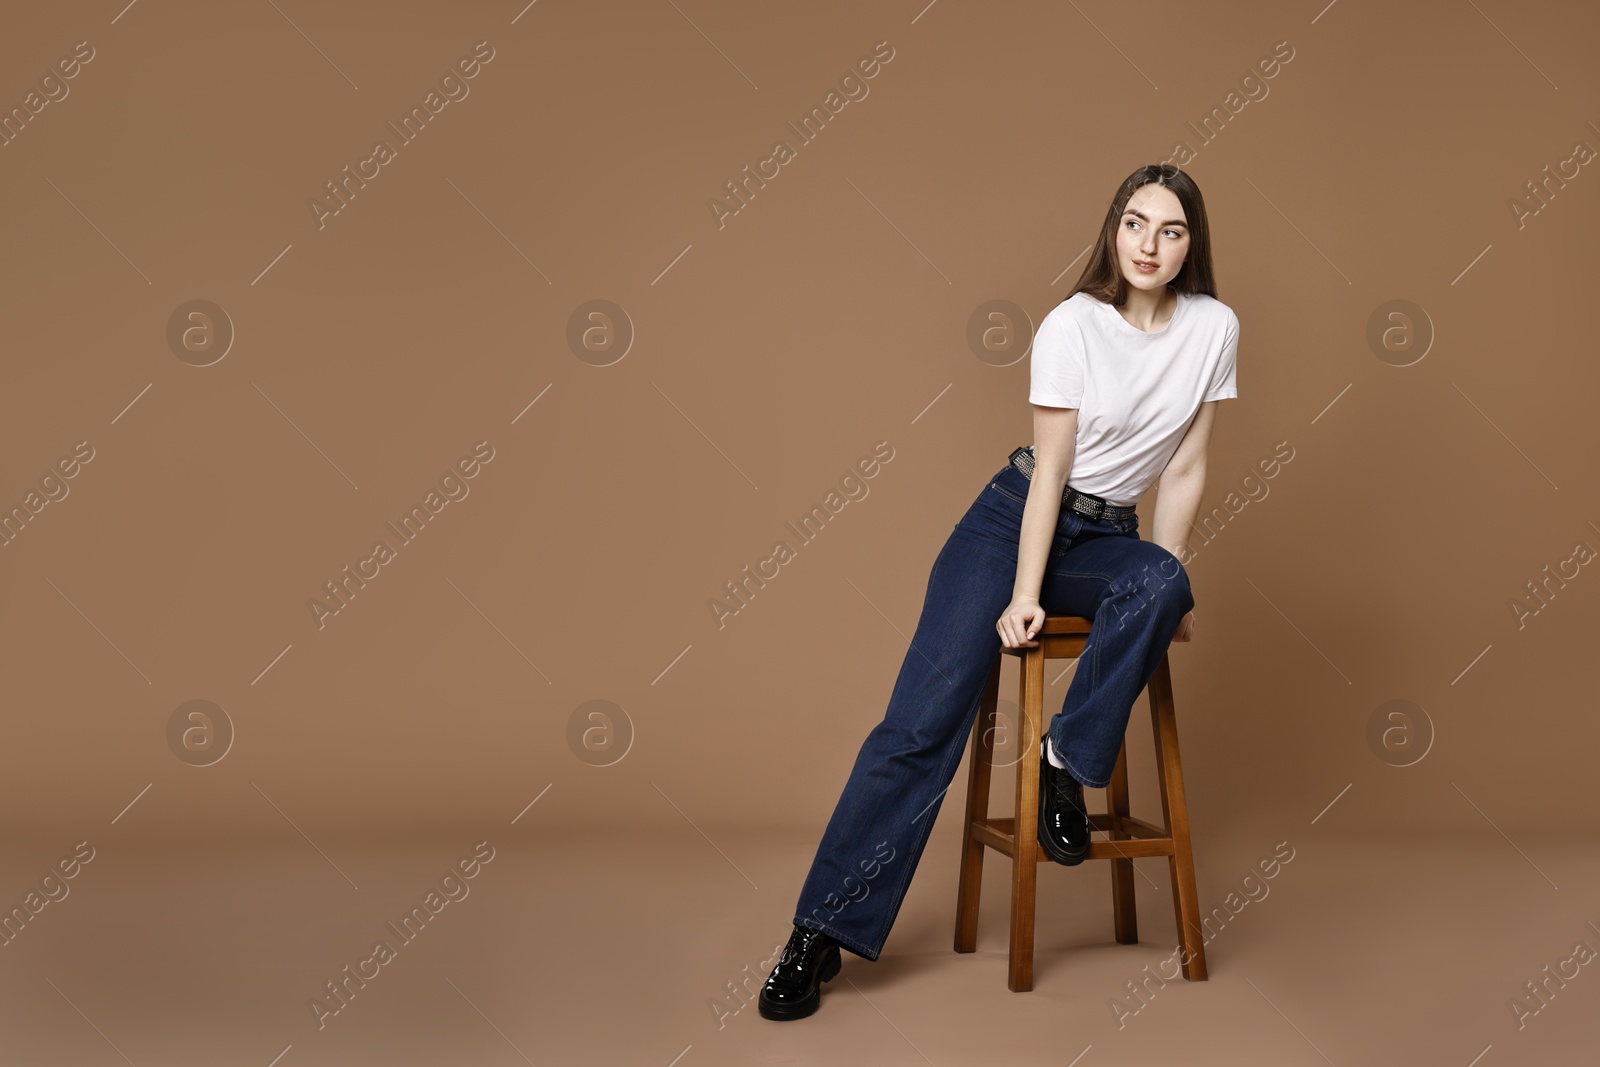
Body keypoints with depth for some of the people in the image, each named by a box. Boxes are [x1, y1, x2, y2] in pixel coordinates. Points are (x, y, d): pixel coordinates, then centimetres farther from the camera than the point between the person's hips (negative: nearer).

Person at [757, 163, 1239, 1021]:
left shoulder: (1213, 326, -2)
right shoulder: (1073, 323, -11)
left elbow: (1184, 469, 3)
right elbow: (1050, 468, -12)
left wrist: (1165, 588, -1)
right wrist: (1024, 596, -16)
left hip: (1106, 537, 3)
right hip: (1015, 517, -3)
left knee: (1159, 585, -35)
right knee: (926, 715, -17)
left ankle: (1066, 760, -14)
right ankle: (822, 931, -15)